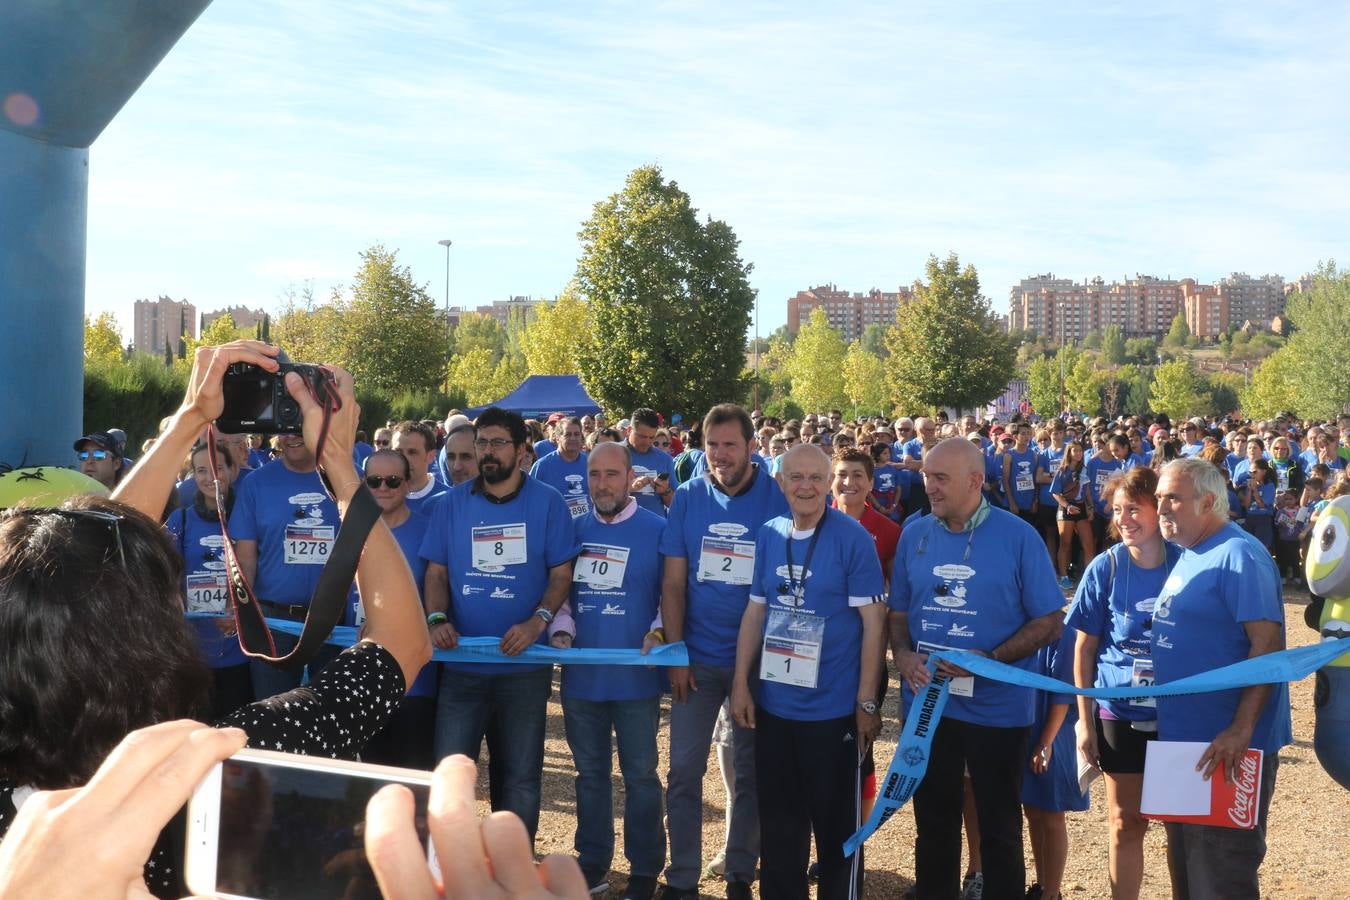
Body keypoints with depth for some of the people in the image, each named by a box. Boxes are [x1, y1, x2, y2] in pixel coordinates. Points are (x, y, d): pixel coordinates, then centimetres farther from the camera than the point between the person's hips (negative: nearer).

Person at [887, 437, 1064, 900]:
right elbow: (899, 612, 10)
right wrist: (903, 654, -10)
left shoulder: (1018, 536, -10)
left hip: (996, 706, -3)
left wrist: (989, 660, -20)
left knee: (999, 827, 12)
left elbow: (1049, 621, -8)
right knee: (933, 822, 17)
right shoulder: (914, 535, 2)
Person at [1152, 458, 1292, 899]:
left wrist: (1241, 730, -28)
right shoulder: (1187, 556, 12)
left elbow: (1268, 643, -22)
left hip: (1225, 751, -9)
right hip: (1182, 740, 9)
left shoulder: (1238, 555, -15)